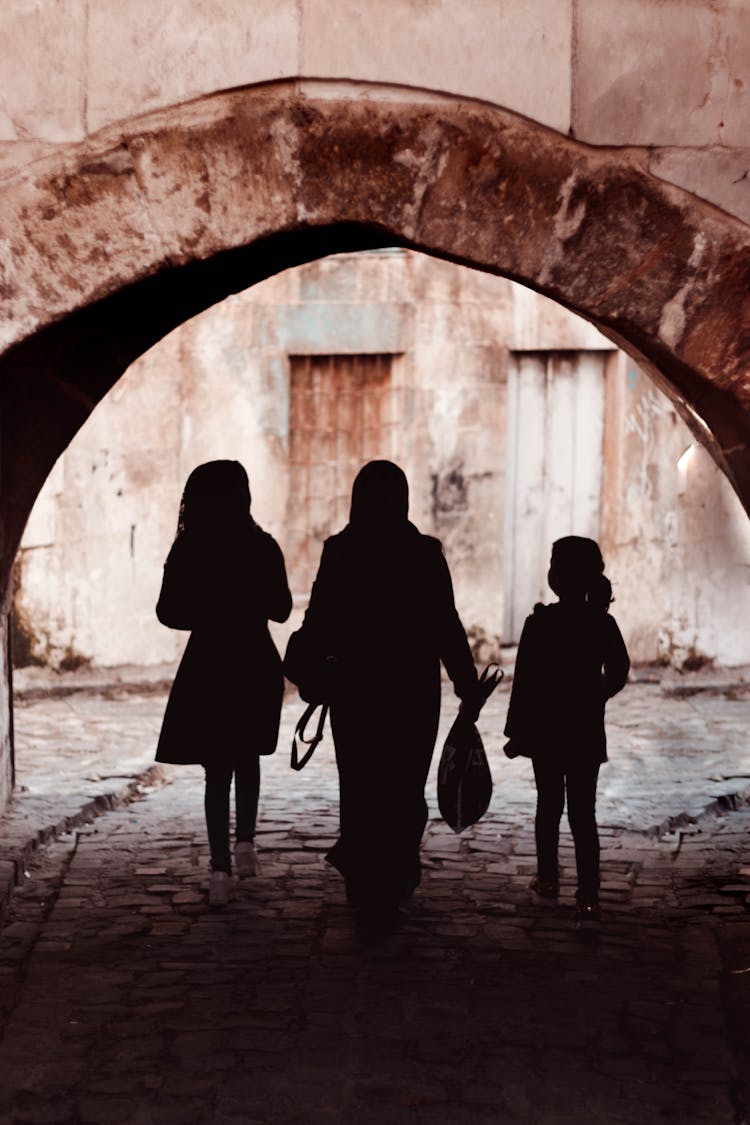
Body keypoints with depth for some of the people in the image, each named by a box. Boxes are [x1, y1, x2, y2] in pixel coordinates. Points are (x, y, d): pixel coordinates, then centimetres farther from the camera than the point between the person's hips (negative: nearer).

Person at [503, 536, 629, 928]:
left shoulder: (540, 623, -13)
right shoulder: (603, 624, -3)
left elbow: (524, 682, -12)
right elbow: (618, 674, 8)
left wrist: (515, 732, -5)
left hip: (546, 732, -2)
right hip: (587, 733, 2)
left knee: (549, 804, 17)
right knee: (583, 813, 1)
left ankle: (548, 877, 29)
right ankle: (588, 899, -10)